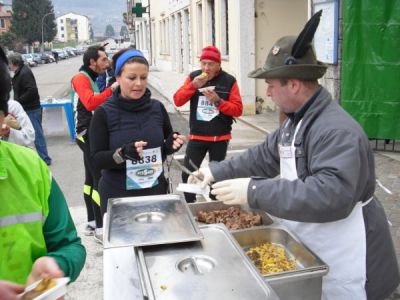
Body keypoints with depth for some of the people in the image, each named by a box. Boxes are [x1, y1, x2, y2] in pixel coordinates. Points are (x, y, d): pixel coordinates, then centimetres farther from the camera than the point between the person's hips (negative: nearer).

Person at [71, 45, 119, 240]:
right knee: (100, 179, -10)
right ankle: (101, 227, -5)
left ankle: (92, 222, 22)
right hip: (89, 135, -10)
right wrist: (111, 89, -27)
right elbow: (90, 103, -28)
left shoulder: (91, 78, 17)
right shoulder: (81, 78, -13)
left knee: (91, 178, 13)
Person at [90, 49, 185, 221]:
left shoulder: (157, 108, -1)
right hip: (118, 196, -3)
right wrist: (123, 153, -27)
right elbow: (97, 159, -10)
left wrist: (172, 144, -10)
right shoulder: (104, 113, -10)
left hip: (155, 190, 3)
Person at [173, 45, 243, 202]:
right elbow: (177, 101, -5)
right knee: (187, 173, -2)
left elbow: (238, 110, -8)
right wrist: (193, 85, -19)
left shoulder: (229, 81, -5)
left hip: (220, 137, -1)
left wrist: (218, 101, -22)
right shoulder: (193, 77, 1)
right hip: (196, 136, 1)